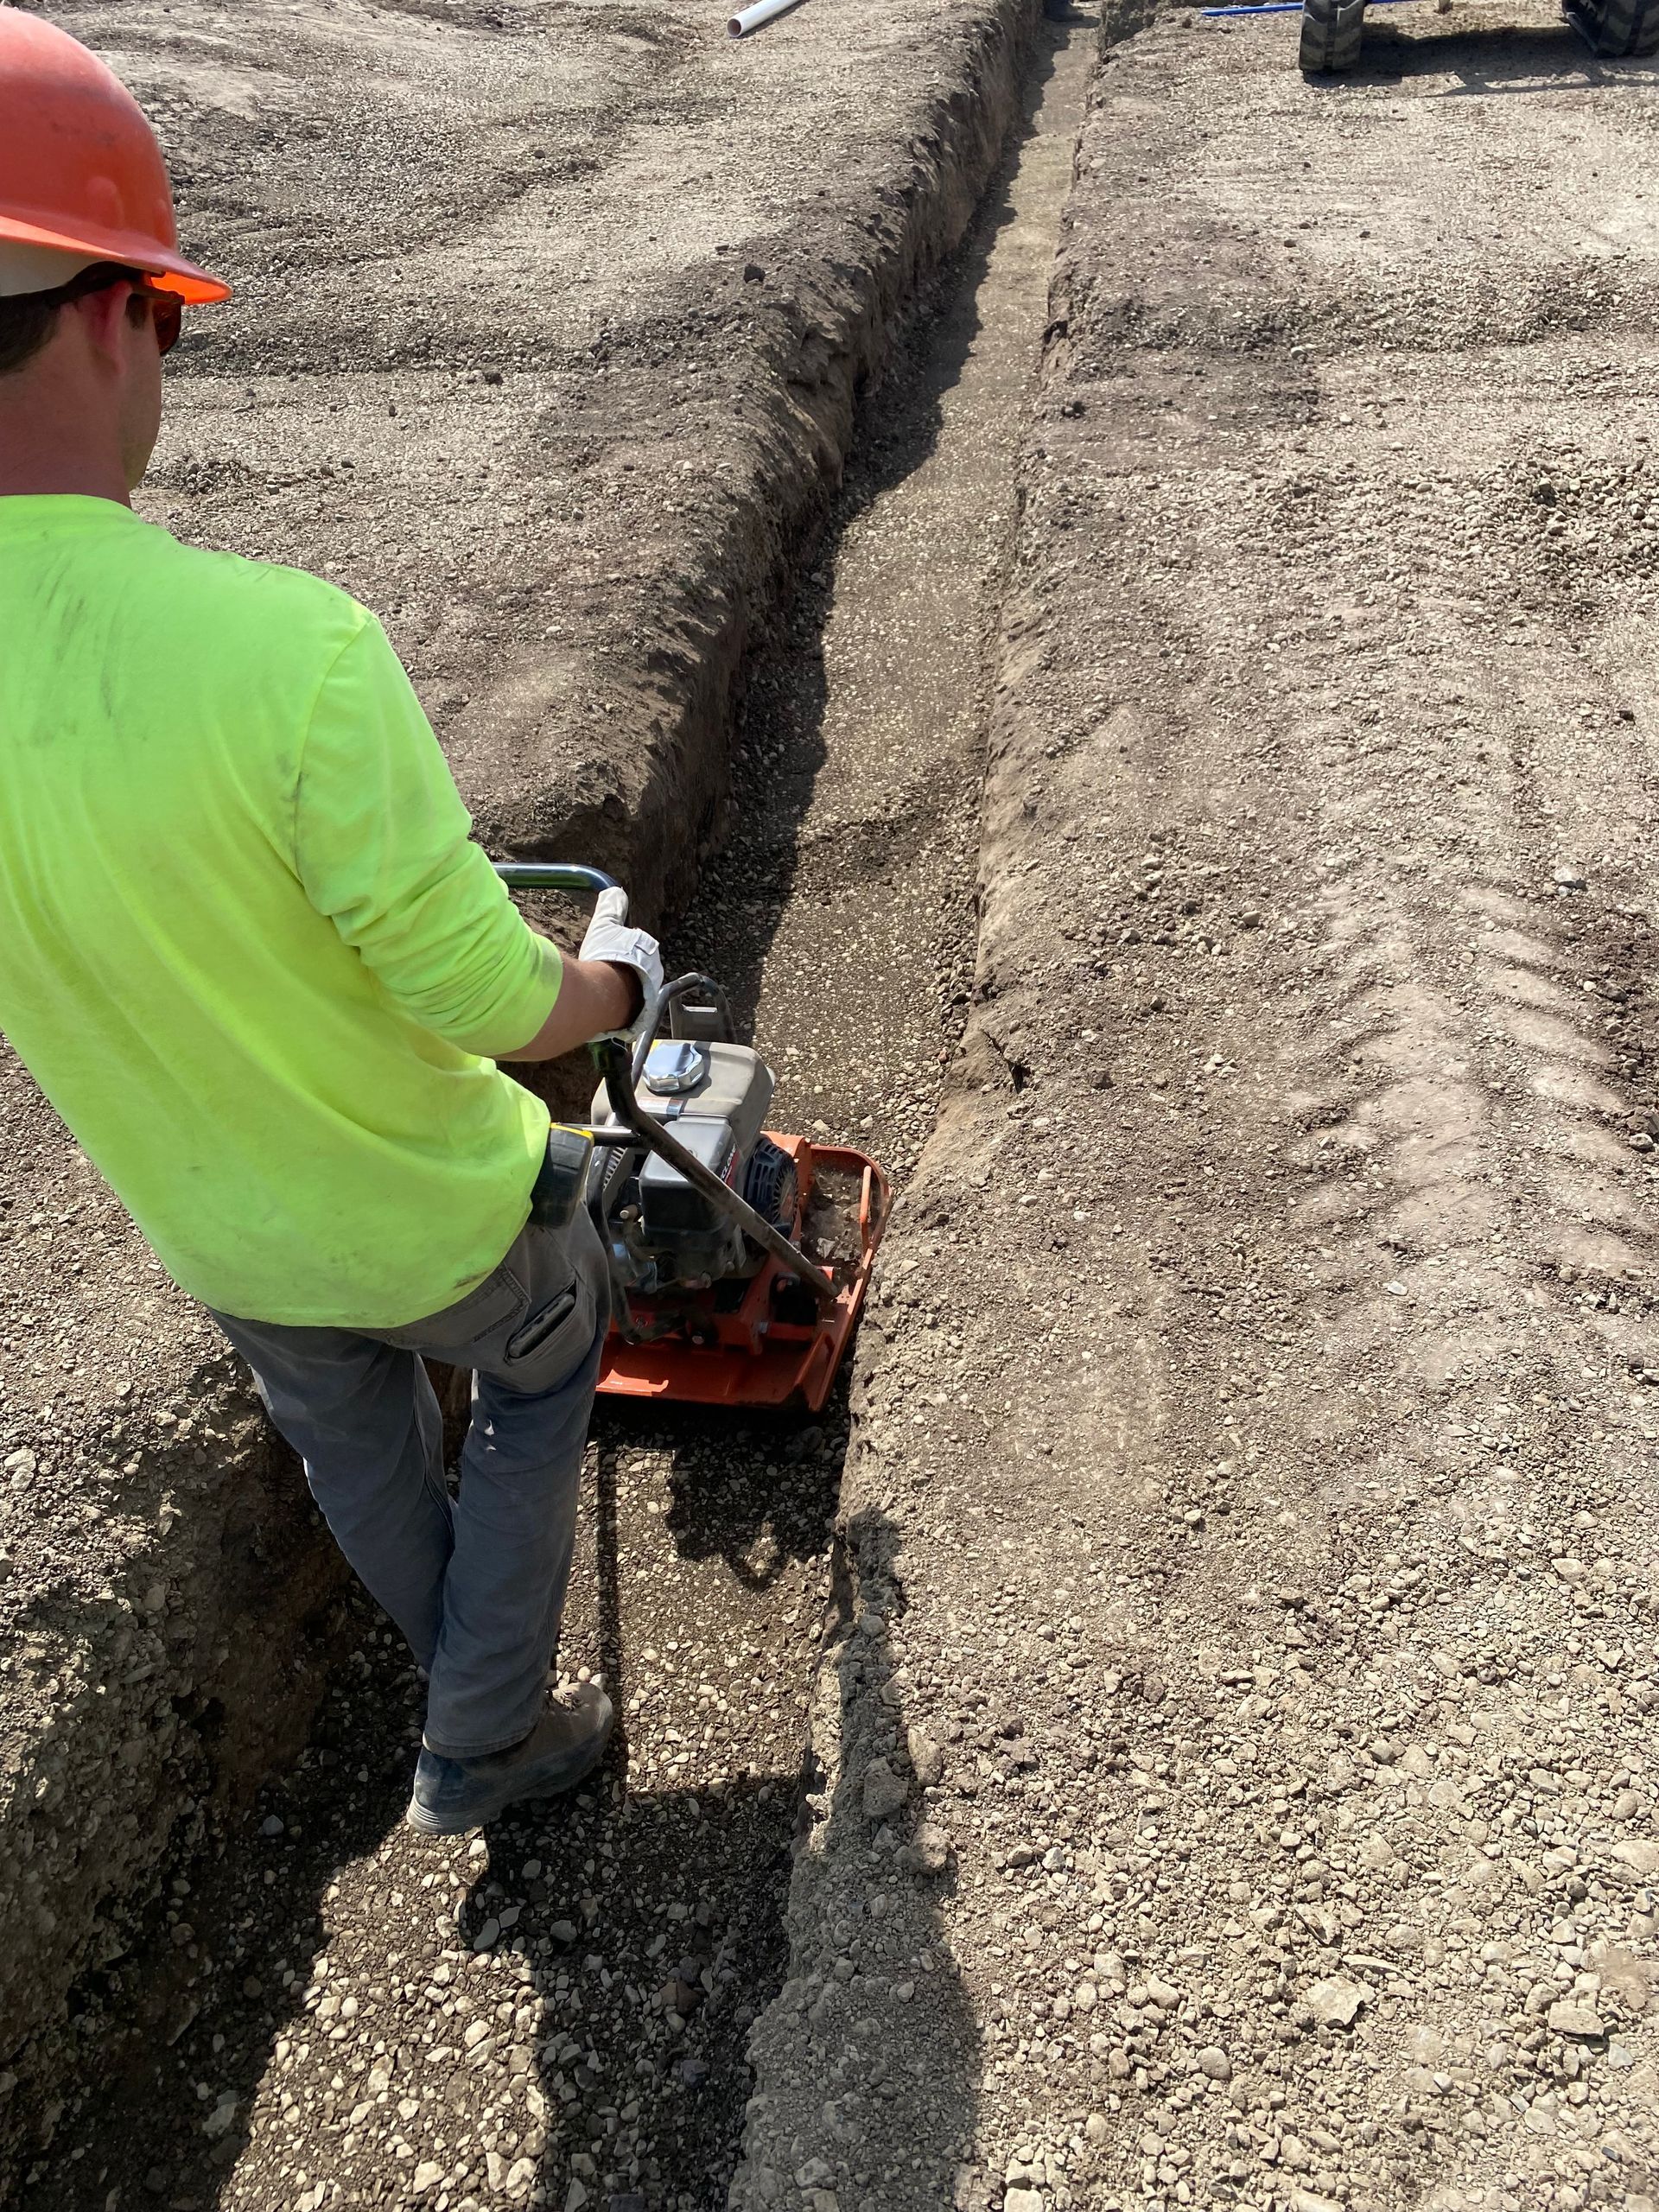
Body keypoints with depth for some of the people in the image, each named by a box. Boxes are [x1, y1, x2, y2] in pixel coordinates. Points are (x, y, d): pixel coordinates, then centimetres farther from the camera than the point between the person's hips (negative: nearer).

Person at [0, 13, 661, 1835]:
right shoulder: (285, 650, -37)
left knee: (361, 1451, 33)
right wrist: (617, 982, -5)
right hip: (424, 1218, -4)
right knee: (544, 1364, 29)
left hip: (205, 1228, 5)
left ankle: (467, 1664, 60)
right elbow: (493, 1003, -28)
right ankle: (482, 1743, 37)